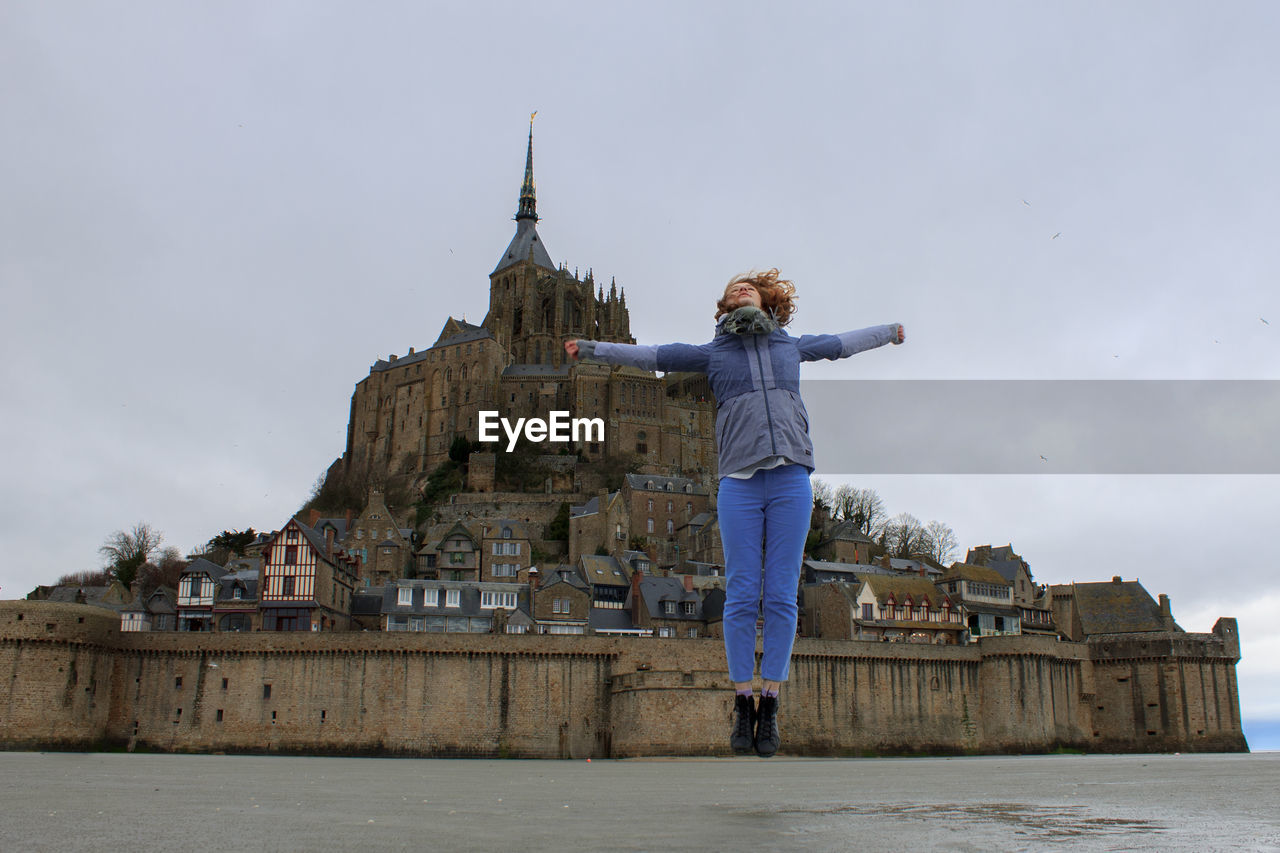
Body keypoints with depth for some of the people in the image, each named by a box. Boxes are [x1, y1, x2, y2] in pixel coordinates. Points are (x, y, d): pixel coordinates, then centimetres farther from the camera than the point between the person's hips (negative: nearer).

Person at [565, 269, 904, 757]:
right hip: (739, 482, -1)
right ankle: (743, 704, 6)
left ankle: (770, 705, 6)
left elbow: (841, 343, 35)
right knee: (742, 596, -3)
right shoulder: (712, 353, 15)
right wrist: (593, 349, 19)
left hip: (790, 479, 1)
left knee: (781, 597, -1)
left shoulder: (790, 347, 19)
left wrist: (890, 331, 50)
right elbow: (651, 356, 19)